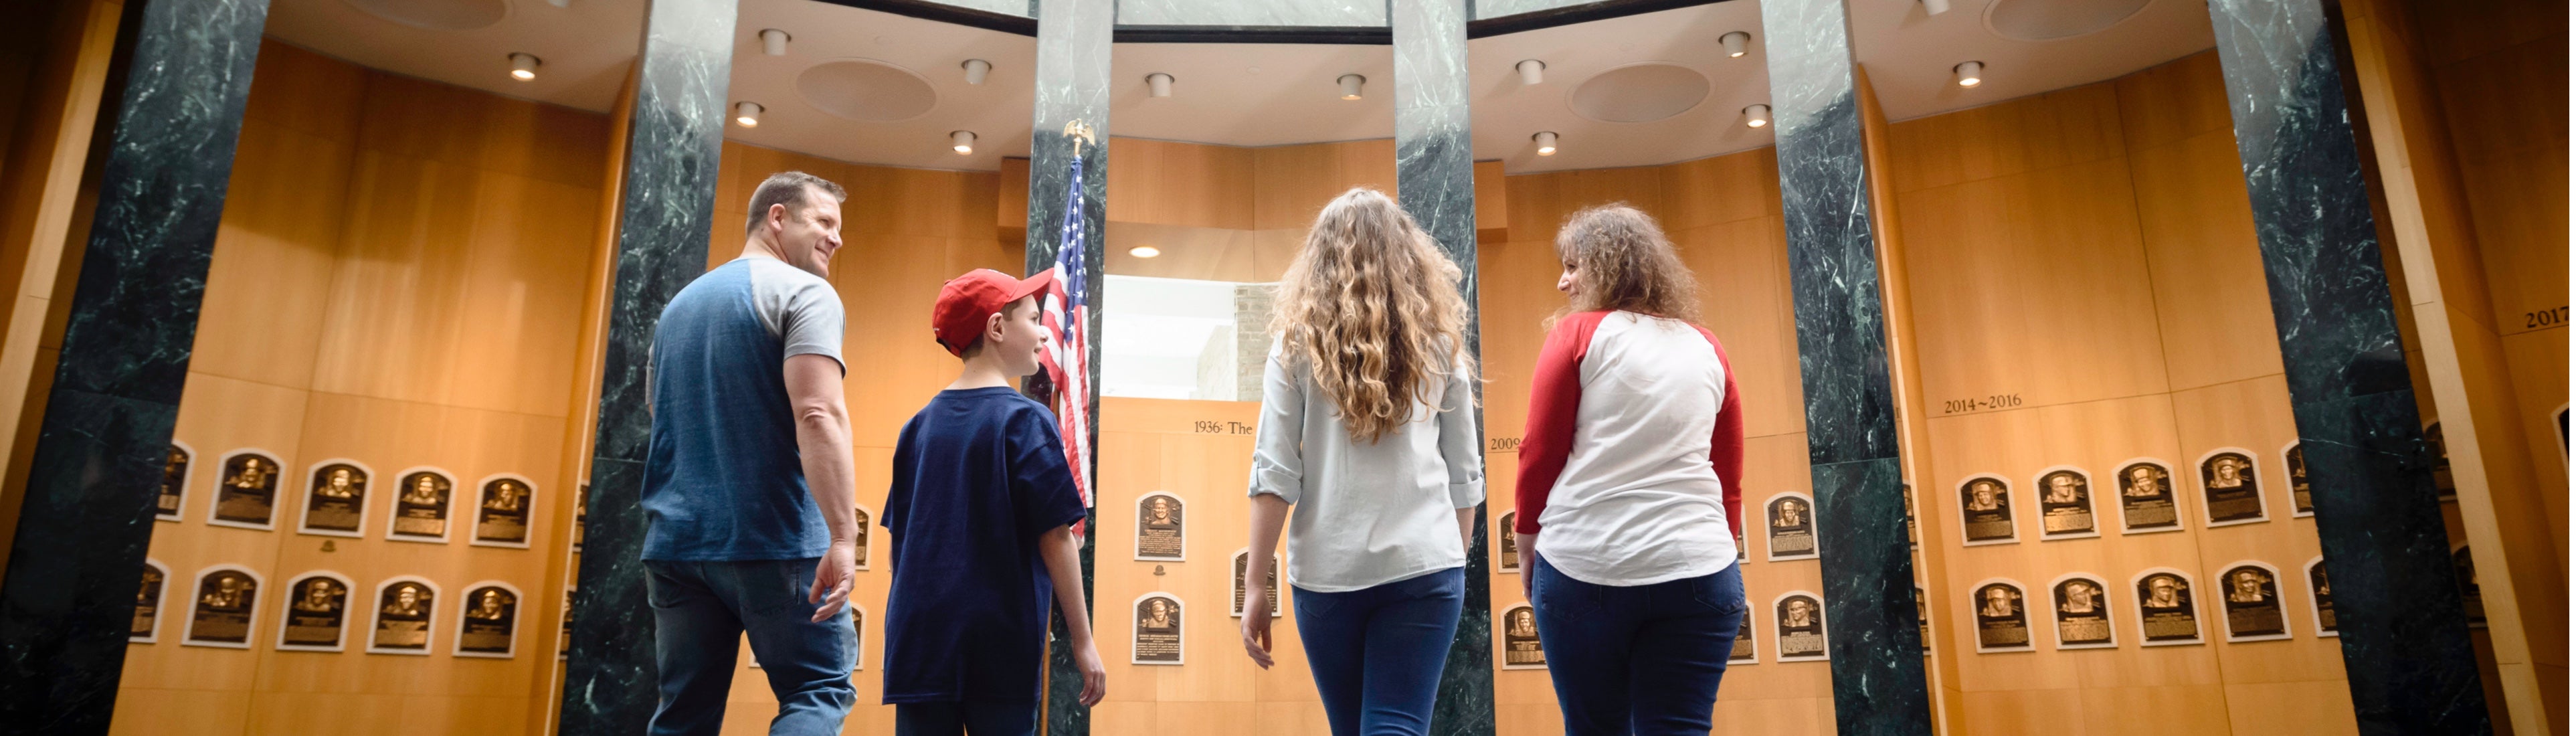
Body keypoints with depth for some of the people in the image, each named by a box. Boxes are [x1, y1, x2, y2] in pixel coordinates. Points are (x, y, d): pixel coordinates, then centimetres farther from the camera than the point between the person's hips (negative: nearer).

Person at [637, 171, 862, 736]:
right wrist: (842, 535, -24)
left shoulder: (683, 301, 19)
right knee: (822, 690, 2)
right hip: (774, 542, -7)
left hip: (676, 541, 7)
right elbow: (818, 414, -20)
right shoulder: (804, 294, -6)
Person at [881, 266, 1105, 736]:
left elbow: (896, 547, 12)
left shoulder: (920, 425, 8)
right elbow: (1056, 538, -11)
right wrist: (1083, 643, -6)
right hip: (1001, 647, -5)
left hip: (920, 642, 5)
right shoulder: (1026, 420, -8)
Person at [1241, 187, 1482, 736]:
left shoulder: (1298, 345, 2)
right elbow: (1465, 476, 9)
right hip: (1423, 566, 0)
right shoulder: (1438, 344, 7)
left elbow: (1273, 475, -3)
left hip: (1328, 571, 0)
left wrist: (1256, 585, 2)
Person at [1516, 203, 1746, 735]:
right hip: (1696, 571, 3)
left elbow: (1540, 451, -1)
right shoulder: (1706, 348, 11)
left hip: (1583, 567, -2)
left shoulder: (1578, 333, 0)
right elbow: (1731, 475, 14)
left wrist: (1527, 538, 11)